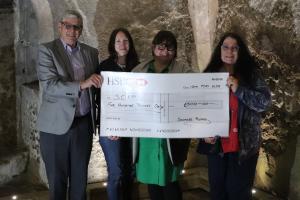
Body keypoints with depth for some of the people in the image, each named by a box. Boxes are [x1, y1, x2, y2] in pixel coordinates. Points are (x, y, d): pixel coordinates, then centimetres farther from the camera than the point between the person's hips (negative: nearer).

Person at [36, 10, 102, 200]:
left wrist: (98, 118, 10)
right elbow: (49, 85, -15)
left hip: (84, 124, 4)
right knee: (57, 179, 8)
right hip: (56, 125, -3)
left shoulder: (91, 52, 10)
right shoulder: (47, 50, -4)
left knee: (80, 178, 12)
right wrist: (81, 84, -25)